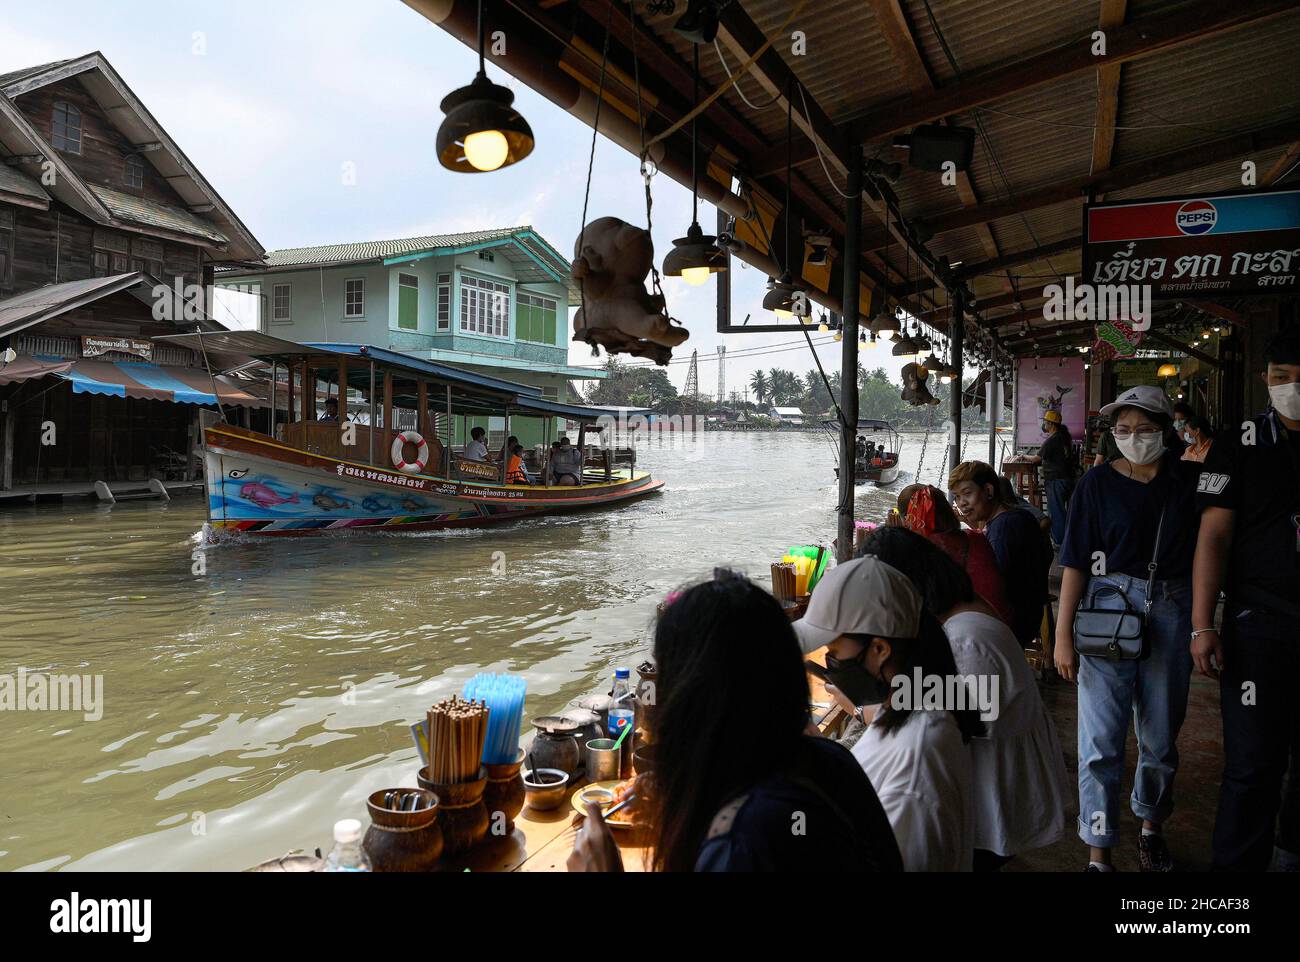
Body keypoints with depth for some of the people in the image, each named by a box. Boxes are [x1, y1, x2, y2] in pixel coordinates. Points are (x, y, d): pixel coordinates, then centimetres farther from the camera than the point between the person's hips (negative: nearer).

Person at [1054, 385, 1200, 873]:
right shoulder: (1098, 483, -1)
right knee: (1101, 739, -3)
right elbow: (1075, 562, -4)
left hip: (1172, 612, 3)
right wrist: (1063, 634, -8)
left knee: (1161, 735, 15)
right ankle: (1098, 853, 8)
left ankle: (1151, 828, 37)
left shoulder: (1188, 481, 5)